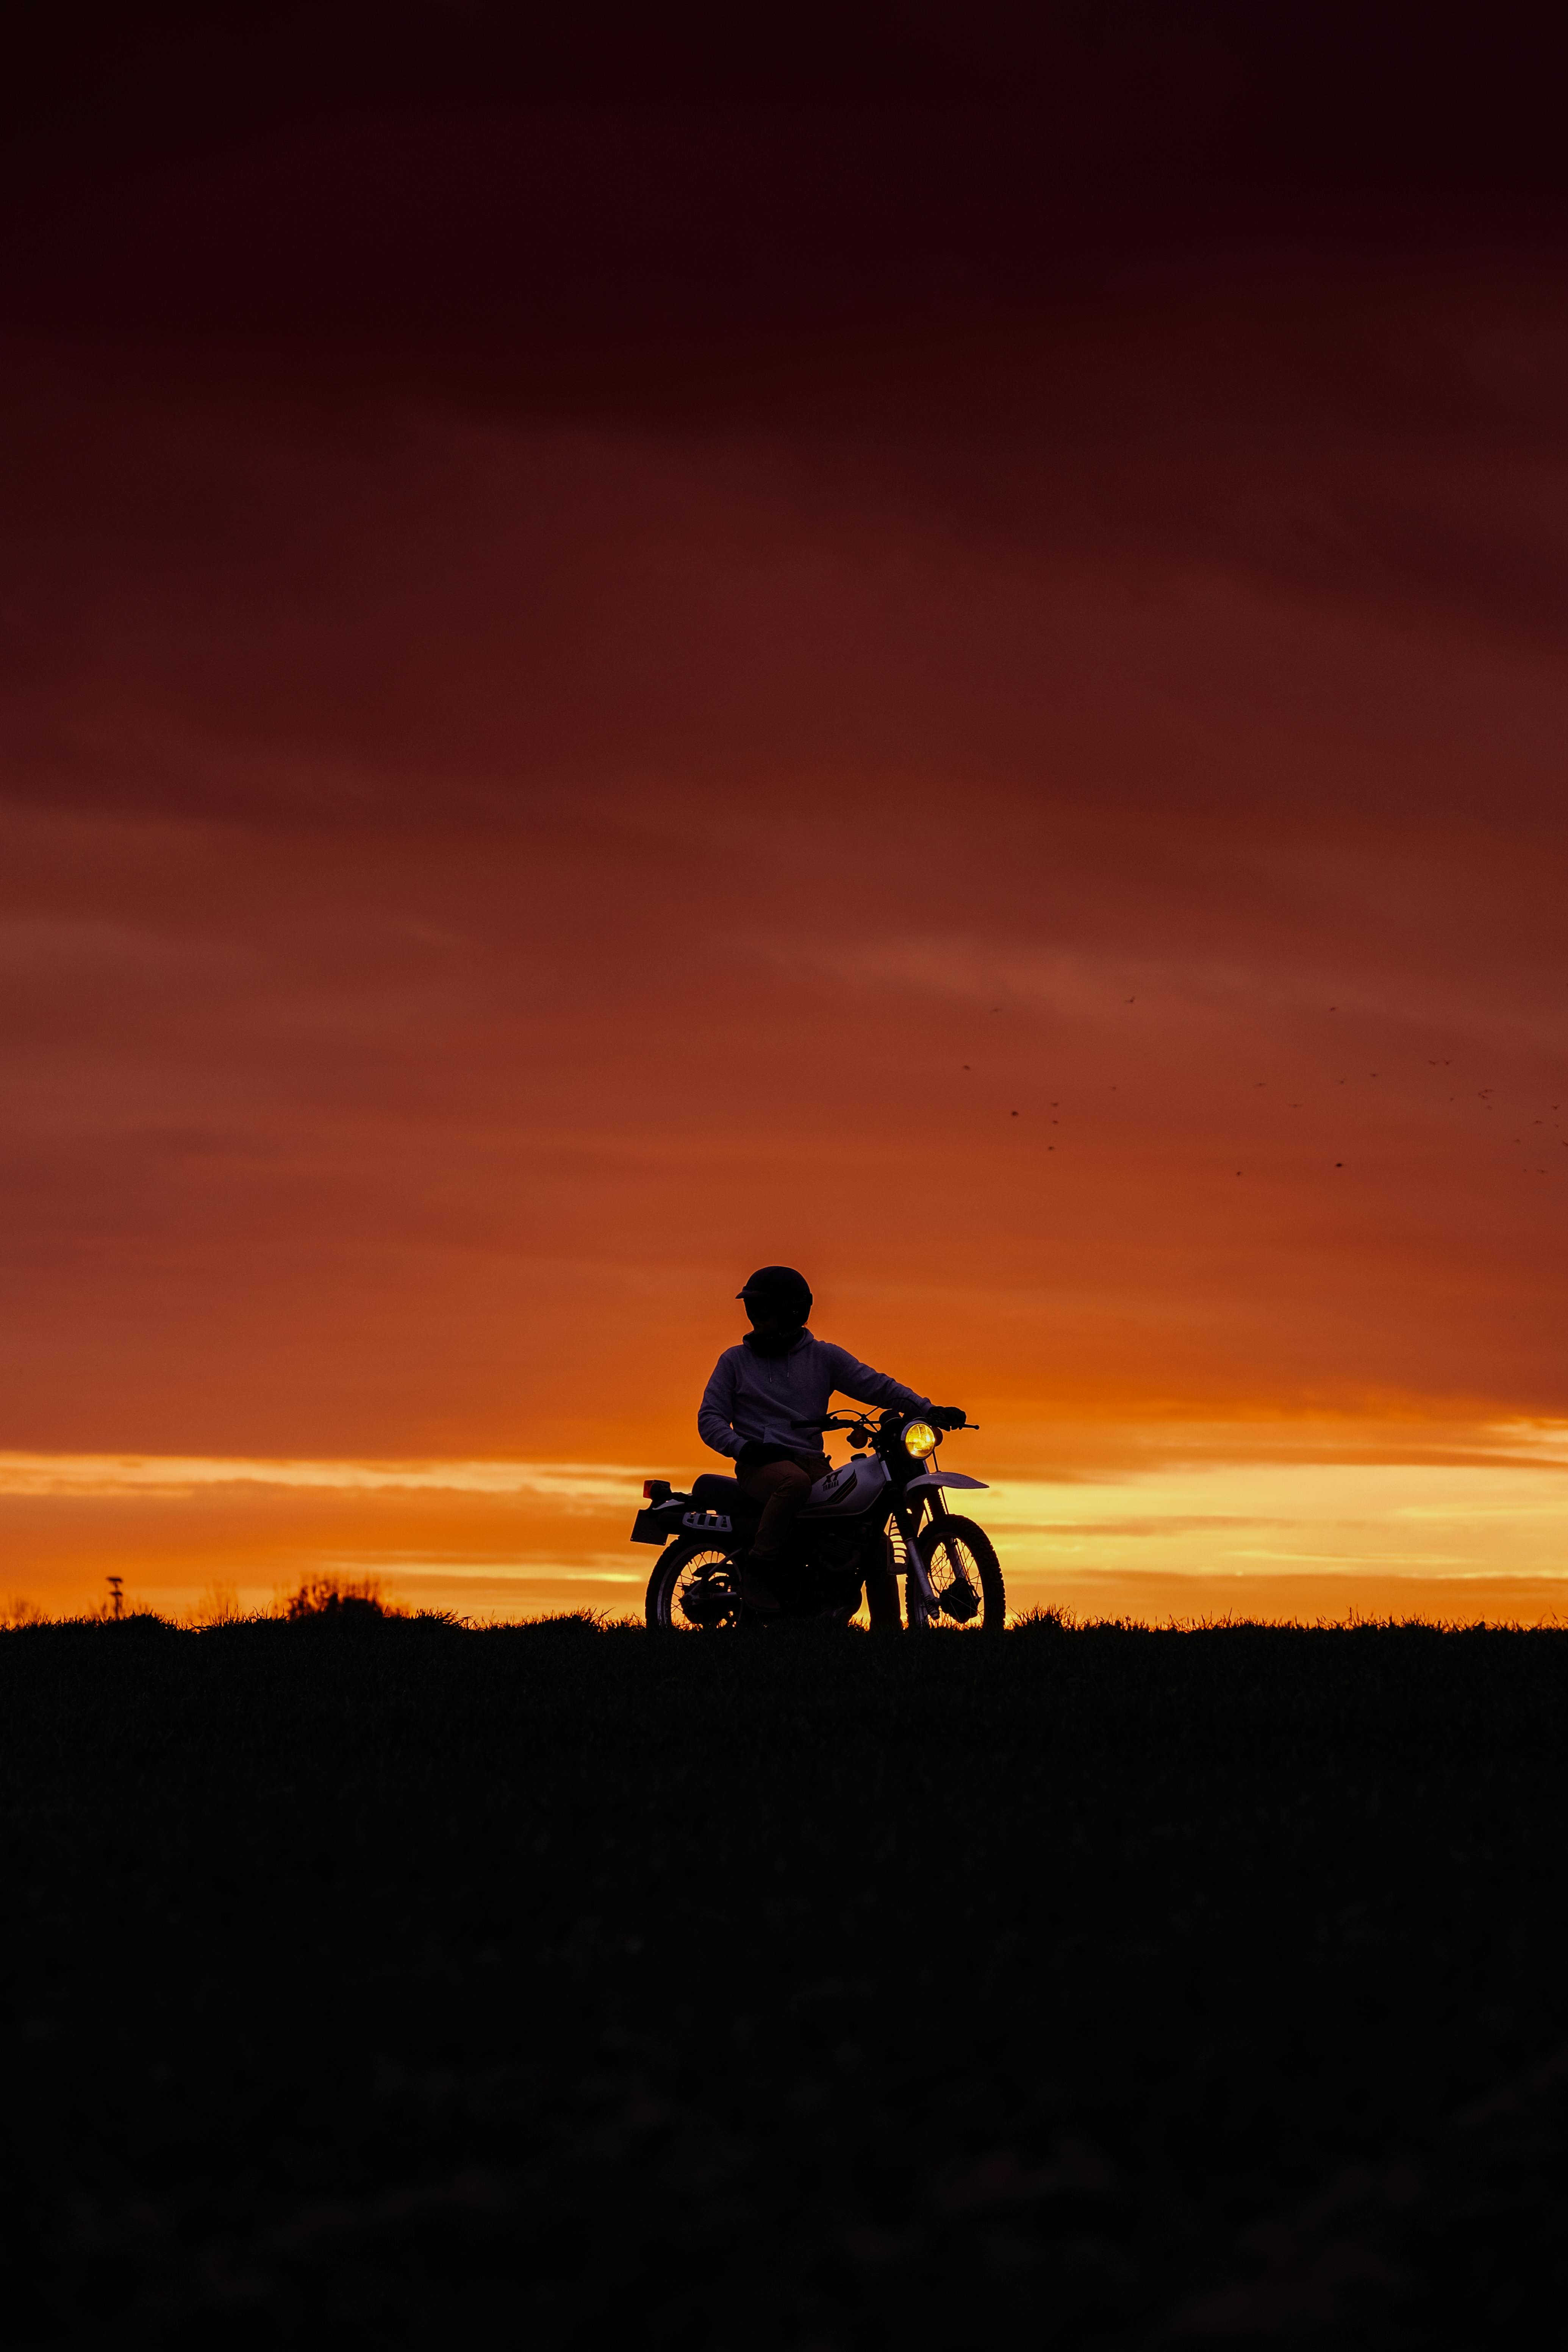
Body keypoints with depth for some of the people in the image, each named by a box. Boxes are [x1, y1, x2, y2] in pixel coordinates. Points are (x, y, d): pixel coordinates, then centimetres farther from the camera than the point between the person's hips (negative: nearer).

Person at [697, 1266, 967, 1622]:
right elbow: (710, 1418, 7)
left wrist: (928, 1410, -12)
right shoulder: (736, 1360, 12)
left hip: (814, 1464, 3)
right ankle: (757, 1574, -35)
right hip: (761, 1464, -3)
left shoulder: (823, 1357, 13)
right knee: (794, 1481, -40)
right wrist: (744, 1447, -14)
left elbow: (874, 1385, 4)